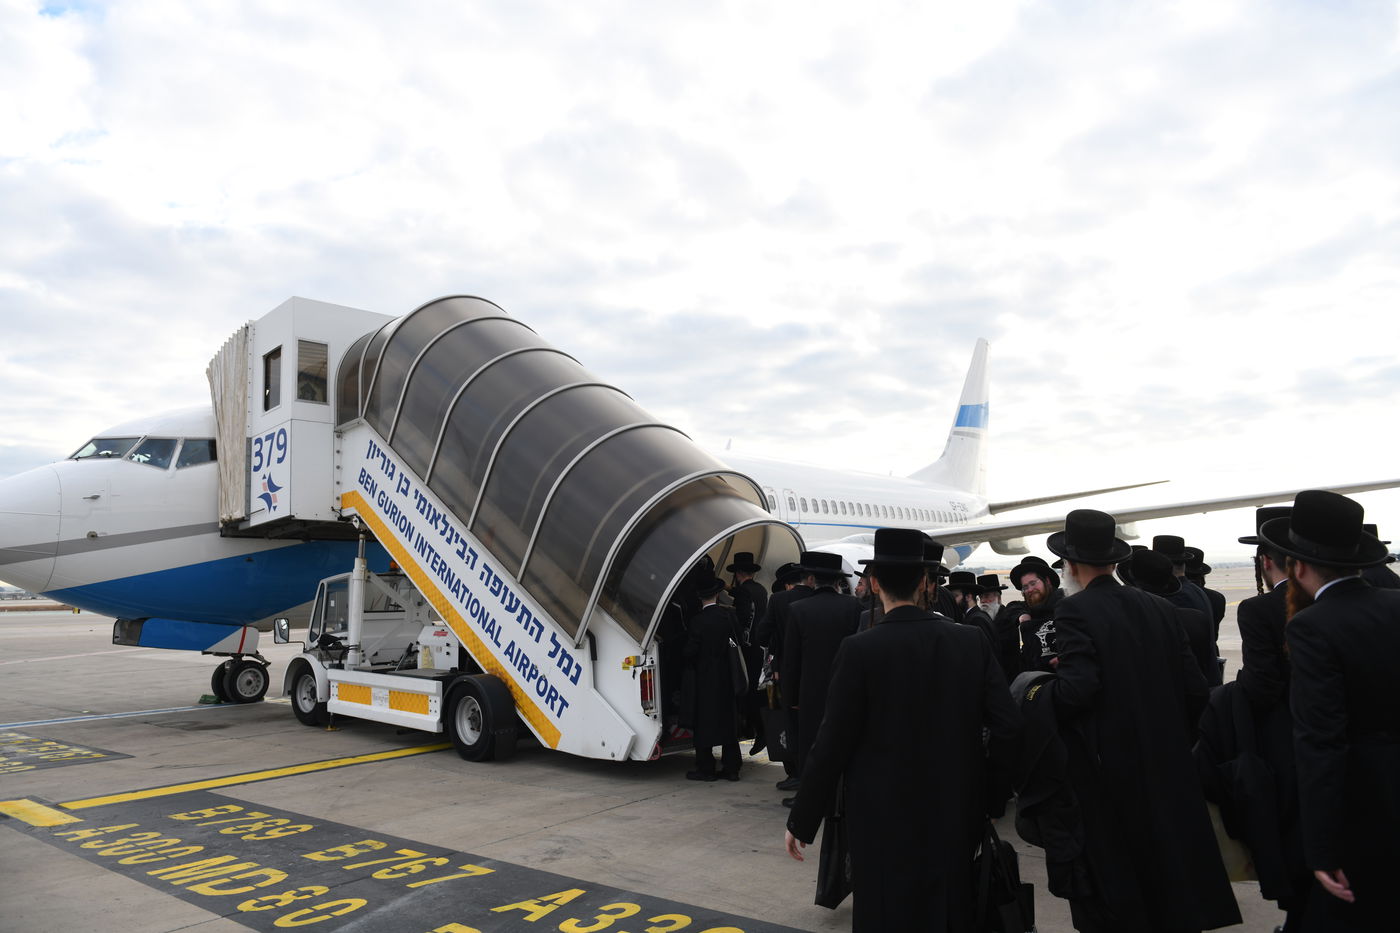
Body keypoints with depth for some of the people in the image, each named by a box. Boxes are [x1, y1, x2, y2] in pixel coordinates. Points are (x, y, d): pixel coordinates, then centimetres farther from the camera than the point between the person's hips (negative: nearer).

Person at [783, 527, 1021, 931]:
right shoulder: (971, 641, -4)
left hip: (885, 820, -4)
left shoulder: (860, 650, -15)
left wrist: (801, 821, -4)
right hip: (956, 814, 4)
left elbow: (832, 744, -14)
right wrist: (993, 799, 8)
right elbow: (1007, 725, -6)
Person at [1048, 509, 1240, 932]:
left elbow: (1078, 688, -27)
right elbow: (1196, 689, 4)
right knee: (1169, 870, 19)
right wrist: (1173, 739, 17)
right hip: (1166, 770, 6)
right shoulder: (1159, 608, 3)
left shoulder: (1075, 611, -15)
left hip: (1105, 777, -6)